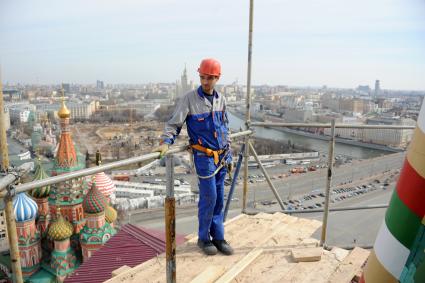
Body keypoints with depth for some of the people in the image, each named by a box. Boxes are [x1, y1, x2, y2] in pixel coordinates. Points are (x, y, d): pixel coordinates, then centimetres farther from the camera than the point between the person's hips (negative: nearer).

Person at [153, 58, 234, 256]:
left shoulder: (221, 99, 8)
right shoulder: (189, 99, -8)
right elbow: (174, 123, -8)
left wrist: (229, 156, 16)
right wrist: (166, 142, -27)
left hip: (221, 156, 5)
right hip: (204, 157, -5)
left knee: (219, 199, 11)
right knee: (209, 199, -3)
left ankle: (218, 237, 25)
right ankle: (203, 238, 18)